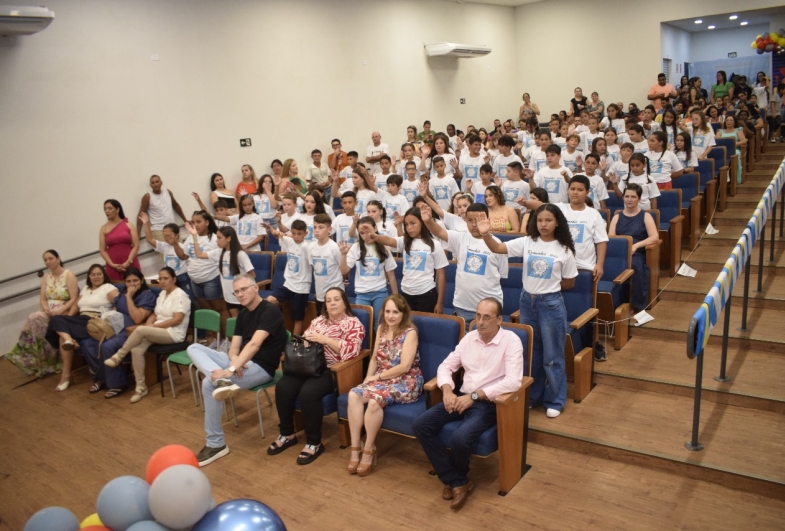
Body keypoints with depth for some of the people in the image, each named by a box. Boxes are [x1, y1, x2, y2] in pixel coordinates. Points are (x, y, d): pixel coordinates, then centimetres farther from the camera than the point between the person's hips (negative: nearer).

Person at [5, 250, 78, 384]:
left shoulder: (69, 275, -5)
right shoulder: (45, 277, 15)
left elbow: (74, 299, -12)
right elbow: (42, 299, 9)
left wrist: (59, 311, -24)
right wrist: (46, 309, -13)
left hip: (65, 313, -6)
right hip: (49, 312, 6)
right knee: (34, 318, -27)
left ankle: (65, 373, -35)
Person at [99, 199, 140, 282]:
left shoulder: (128, 225, 5)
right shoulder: (104, 228, 7)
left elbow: (136, 246, 0)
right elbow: (102, 250, 5)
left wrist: (128, 262, -10)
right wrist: (112, 264, -8)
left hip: (130, 264, 0)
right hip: (113, 267, 1)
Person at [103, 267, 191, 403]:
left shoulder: (180, 295, -10)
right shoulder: (162, 294, 16)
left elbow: (177, 320, -18)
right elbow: (154, 314, 18)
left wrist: (153, 326, -18)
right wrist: (148, 324, -6)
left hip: (173, 333, -8)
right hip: (157, 331, 8)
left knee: (140, 330, -31)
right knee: (136, 350, -20)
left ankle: (118, 356, -9)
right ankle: (141, 386, -11)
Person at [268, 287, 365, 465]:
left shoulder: (353, 324, -3)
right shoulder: (318, 320, 16)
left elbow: (351, 350, -17)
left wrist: (325, 339, -20)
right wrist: (305, 341, -6)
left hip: (334, 370, -6)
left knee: (308, 392, -31)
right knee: (283, 386, -17)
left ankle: (314, 443, -14)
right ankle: (287, 434, 2)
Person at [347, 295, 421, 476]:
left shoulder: (410, 332, -11)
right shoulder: (382, 328, 9)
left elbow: (404, 367, -17)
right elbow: (375, 358, 11)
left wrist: (377, 376, -13)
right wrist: (369, 377, -6)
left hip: (406, 382, -6)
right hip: (382, 378, 6)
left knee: (375, 400, -33)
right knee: (354, 394, -21)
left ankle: (368, 451, -16)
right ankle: (355, 448, -17)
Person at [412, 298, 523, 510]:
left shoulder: (511, 341, -10)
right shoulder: (469, 337, 8)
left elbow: (513, 382, -21)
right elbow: (446, 366, 11)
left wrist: (474, 396, -23)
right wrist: (447, 390, -10)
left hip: (489, 402, -6)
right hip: (462, 397, 6)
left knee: (460, 438, -31)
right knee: (421, 425, -13)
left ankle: (455, 479, 6)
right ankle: (458, 482, -6)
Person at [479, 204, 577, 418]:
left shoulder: (564, 250, -6)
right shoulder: (526, 243, -2)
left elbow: (569, 282, 3)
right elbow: (497, 248, -11)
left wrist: (549, 287, -2)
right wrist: (486, 234, -28)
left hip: (551, 304, -3)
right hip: (527, 302, 3)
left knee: (551, 356, 7)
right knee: (530, 354, 16)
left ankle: (555, 401, 24)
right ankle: (532, 397, 32)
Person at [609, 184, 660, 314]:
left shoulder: (645, 216, 10)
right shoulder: (617, 217, 17)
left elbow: (655, 237, -5)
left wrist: (636, 246, -19)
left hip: (637, 253, -2)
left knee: (634, 264, -38)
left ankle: (636, 304, -24)